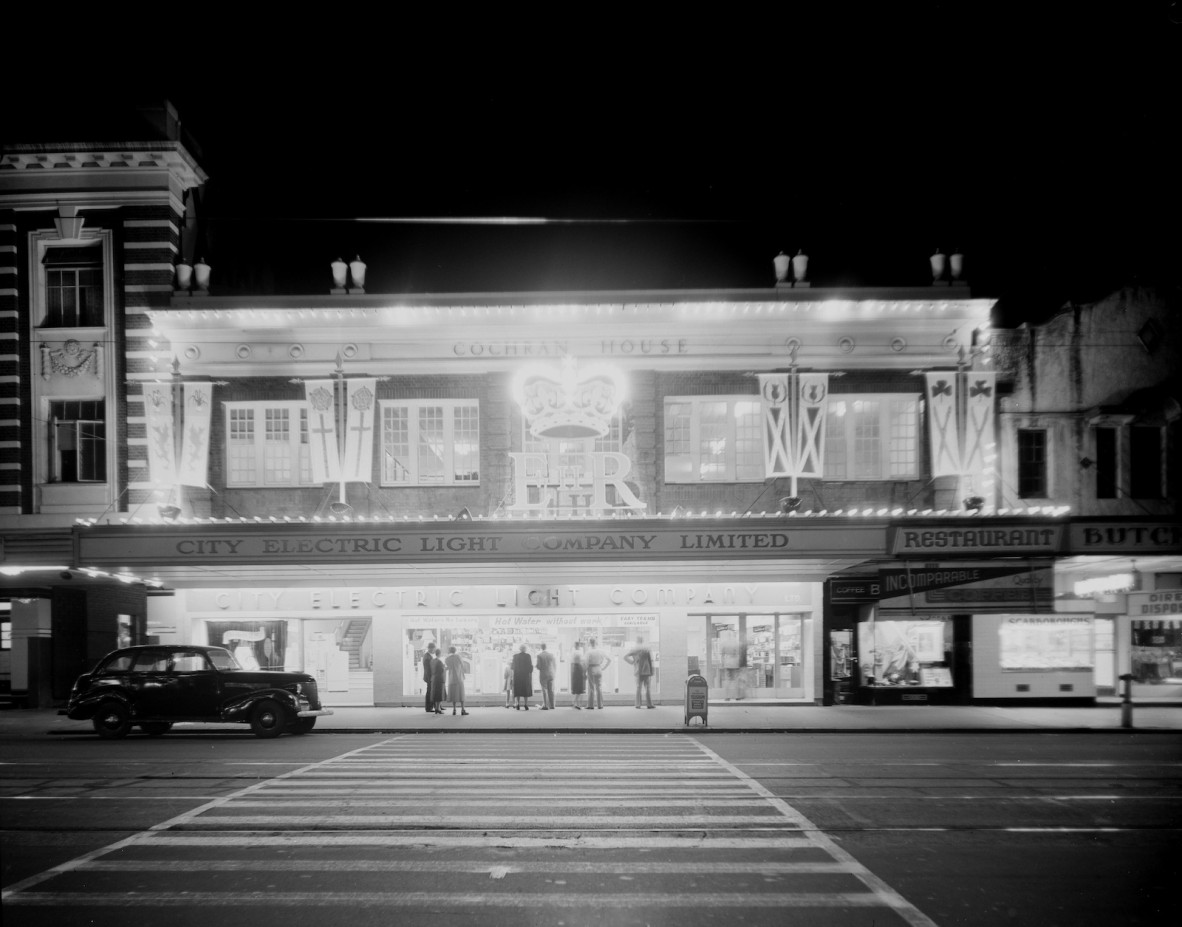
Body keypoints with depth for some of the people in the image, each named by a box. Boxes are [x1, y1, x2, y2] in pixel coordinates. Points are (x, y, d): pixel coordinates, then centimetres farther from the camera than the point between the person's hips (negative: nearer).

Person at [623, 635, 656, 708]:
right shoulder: (647, 649, -5)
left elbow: (625, 657, -3)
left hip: (638, 671, 2)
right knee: (648, 687, 3)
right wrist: (652, 671, 0)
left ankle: (638, 704, 3)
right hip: (647, 671, -2)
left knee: (638, 688, 8)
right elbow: (651, 661, -6)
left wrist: (632, 662, 5)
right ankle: (649, 704, 1)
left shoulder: (633, 649, 1)